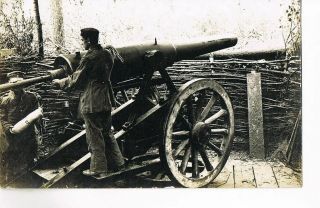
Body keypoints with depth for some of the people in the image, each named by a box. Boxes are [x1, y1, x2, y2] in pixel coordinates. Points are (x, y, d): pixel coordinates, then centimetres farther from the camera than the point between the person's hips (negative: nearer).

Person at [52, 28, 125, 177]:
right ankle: (116, 163, 24)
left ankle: (98, 168, 12)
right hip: (106, 101, 7)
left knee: (95, 136, 3)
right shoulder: (108, 54, 5)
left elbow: (75, 81, -11)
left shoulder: (89, 58, -17)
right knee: (107, 133, 18)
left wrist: (60, 82, 6)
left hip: (91, 103, -7)